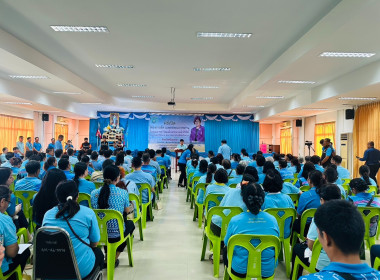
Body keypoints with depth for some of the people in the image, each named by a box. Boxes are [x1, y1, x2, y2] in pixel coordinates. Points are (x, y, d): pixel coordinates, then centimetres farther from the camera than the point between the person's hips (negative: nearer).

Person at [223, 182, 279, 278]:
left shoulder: (235, 221, -18)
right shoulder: (272, 220, -11)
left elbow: (227, 244, -2)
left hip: (240, 270, -2)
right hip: (267, 271, 3)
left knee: (225, 250, 27)